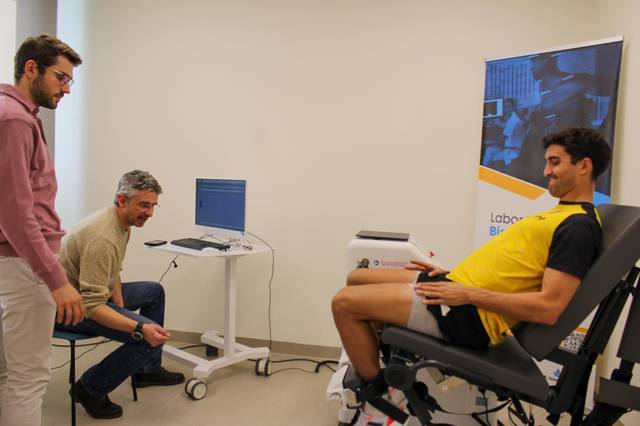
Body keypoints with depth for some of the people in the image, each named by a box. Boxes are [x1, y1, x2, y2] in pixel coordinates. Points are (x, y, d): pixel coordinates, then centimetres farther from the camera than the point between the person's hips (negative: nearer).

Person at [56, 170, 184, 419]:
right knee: (151, 337, -21)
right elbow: (91, 306, -33)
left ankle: (147, 370, 24)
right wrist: (140, 328, -40)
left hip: (90, 292, 10)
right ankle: (90, 388, -1)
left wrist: (120, 304, 0)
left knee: (154, 292, 18)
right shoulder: (103, 237, -30)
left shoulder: (123, 223, 1)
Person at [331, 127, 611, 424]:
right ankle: (365, 368, 20)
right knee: (357, 279, 14)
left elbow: (548, 307, -22)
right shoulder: (562, 213, 19)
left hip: (469, 315, -11)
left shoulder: (578, 226, -13)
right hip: (457, 285, 11)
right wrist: (451, 273, 14)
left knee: (344, 303, -14)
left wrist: (467, 294, -20)